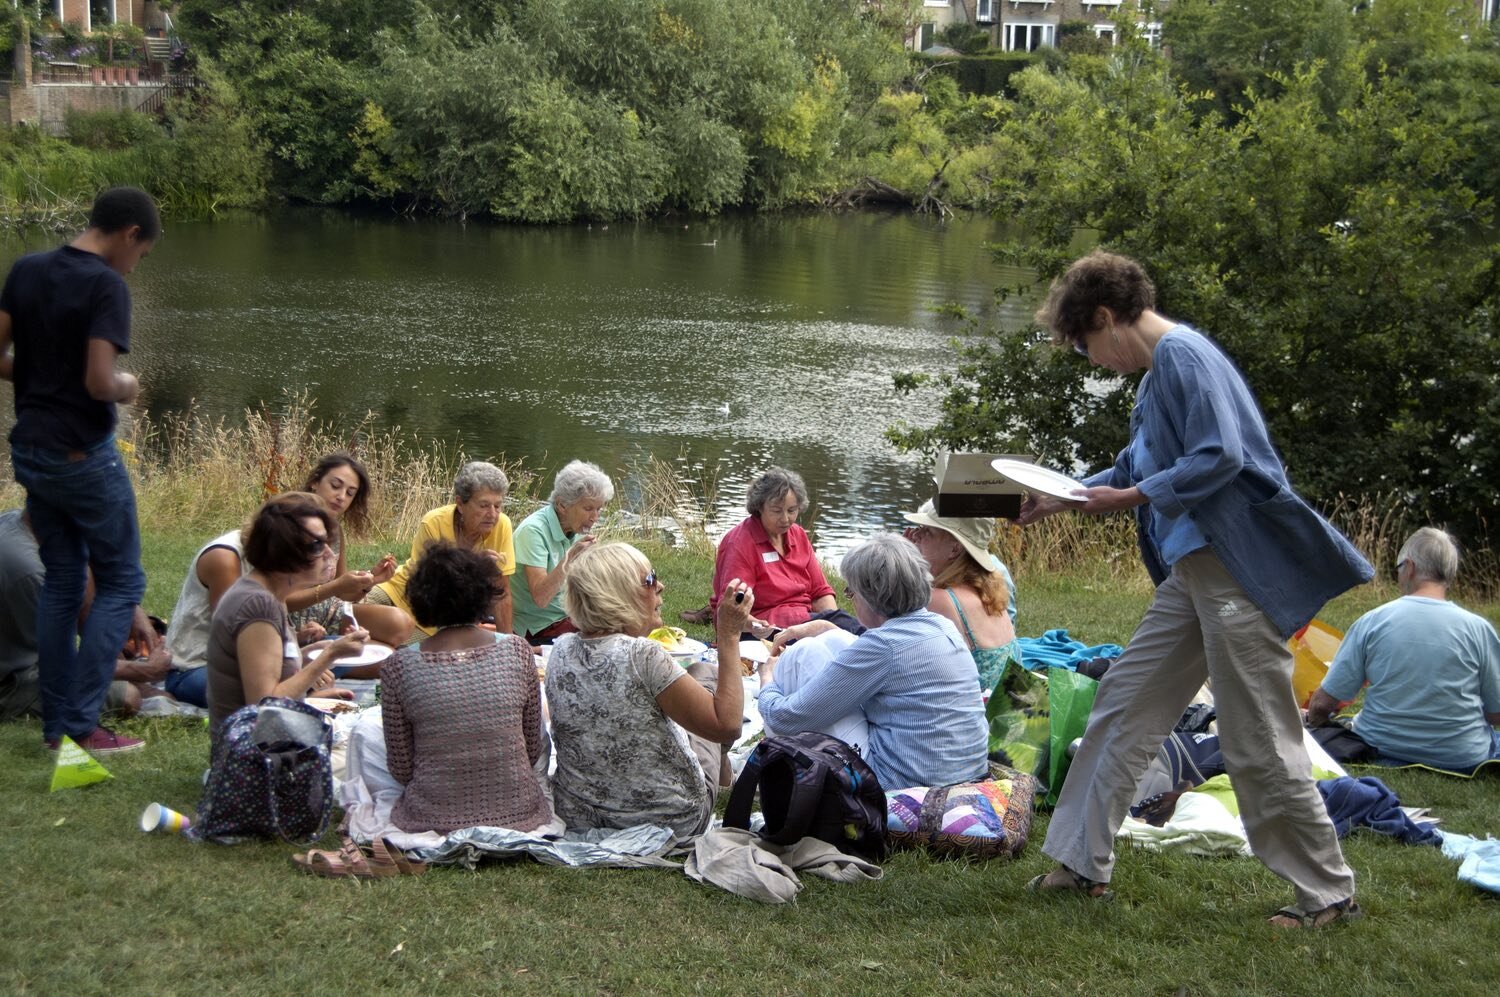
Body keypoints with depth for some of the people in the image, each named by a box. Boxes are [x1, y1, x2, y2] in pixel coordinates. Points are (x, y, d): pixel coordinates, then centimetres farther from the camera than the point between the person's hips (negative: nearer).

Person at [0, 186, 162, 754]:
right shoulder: (106, 285, -17)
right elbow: (100, 382, -23)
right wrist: (127, 389, -3)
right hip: (83, 455, -7)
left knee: (61, 584, 15)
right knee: (121, 581, 5)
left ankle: (55, 727, 18)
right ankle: (82, 725, 1)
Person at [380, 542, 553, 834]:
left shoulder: (400, 667, -11)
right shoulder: (517, 651, -9)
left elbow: (401, 769, -3)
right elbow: (534, 750, 1)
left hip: (434, 820, -1)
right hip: (518, 816, 2)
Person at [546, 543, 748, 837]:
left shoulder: (561, 650, -7)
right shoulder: (643, 656, -28)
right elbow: (727, 724, -25)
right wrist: (729, 635, -20)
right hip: (670, 820, -6)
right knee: (702, 672, 18)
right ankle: (721, 770, 41)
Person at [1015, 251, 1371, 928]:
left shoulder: (1183, 354, -14)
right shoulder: (1158, 371, 16)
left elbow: (1220, 456, -23)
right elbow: (1135, 467, 27)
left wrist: (1128, 498, -15)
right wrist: (1059, 500, 25)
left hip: (1238, 572, -10)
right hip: (1193, 571, 10)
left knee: (1258, 742, -2)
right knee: (1123, 705, 12)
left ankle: (1328, 893, 13)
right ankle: (1084, 861, 21)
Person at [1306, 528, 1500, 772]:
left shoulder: (1372, 621, -9)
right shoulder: (1478, 628, -10)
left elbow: (1322, 704, -6)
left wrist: (1311, 723, 17)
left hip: (1382, 750, 0)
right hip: (1462, 758, 0)